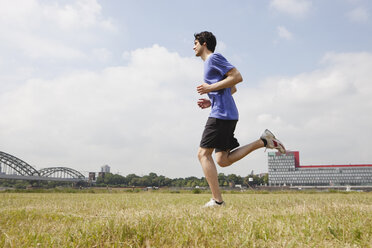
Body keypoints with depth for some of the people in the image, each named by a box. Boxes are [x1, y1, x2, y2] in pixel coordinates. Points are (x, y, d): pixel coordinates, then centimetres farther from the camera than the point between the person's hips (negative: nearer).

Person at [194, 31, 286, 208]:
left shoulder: (214, 58, -1)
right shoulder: (209, 63, 28)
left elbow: (237, 77, -13)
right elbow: (232, 89, 31)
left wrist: (211, 88, -12)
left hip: (221, 114, -10)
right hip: (227, 115, 10)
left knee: (203, 154, -9)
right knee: (222, 160, 5)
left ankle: (217, 200, -11)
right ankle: (263, 141, 2)